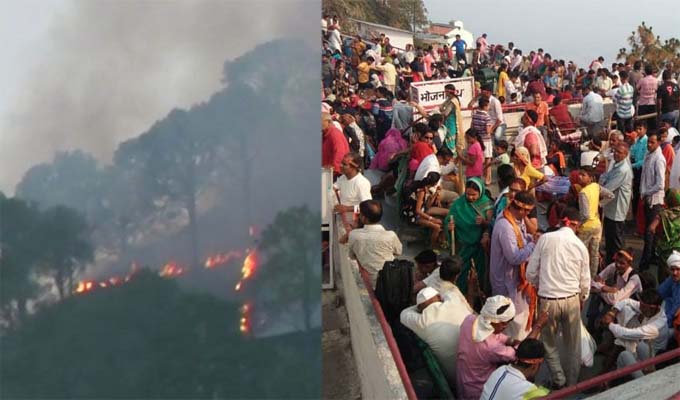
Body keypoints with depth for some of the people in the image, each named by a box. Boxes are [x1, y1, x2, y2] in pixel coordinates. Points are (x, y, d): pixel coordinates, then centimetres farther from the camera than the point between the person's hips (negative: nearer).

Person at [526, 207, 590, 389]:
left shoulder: (545, 238, -7)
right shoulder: (580, 246, 0)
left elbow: (531, 273, -4)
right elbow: (585, 281, 7)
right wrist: (582, 299, 27)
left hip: (548, 300, -2)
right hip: (572, 299, 2)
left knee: (549, 343, 17)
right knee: (573, 345, 19)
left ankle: (559, 381, 16)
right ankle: (572, 383, 30)